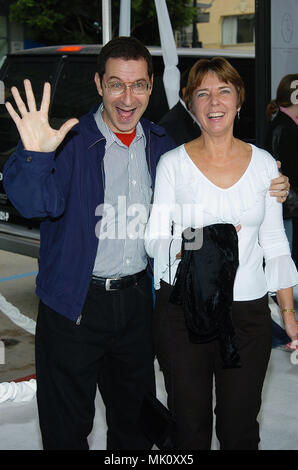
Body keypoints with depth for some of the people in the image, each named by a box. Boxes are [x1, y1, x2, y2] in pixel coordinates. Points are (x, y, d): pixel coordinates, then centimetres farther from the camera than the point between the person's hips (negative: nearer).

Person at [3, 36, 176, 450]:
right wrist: (35, 156, -44)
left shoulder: (161, 146, 4)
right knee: (67, 424, 8)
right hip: (74, 303, -4)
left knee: (134, 416, 20)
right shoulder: (70, 141, -11)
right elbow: (38, 203, -26)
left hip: (137, 302, 4)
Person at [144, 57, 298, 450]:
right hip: (183, 310, -1)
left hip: (248, 311, 1)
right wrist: (194, 246, -21)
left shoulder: (264, 163, 4)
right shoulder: (173, 163, -1)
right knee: (190, 425, 8)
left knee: (240, 427, 8)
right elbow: (154, 239, -2)